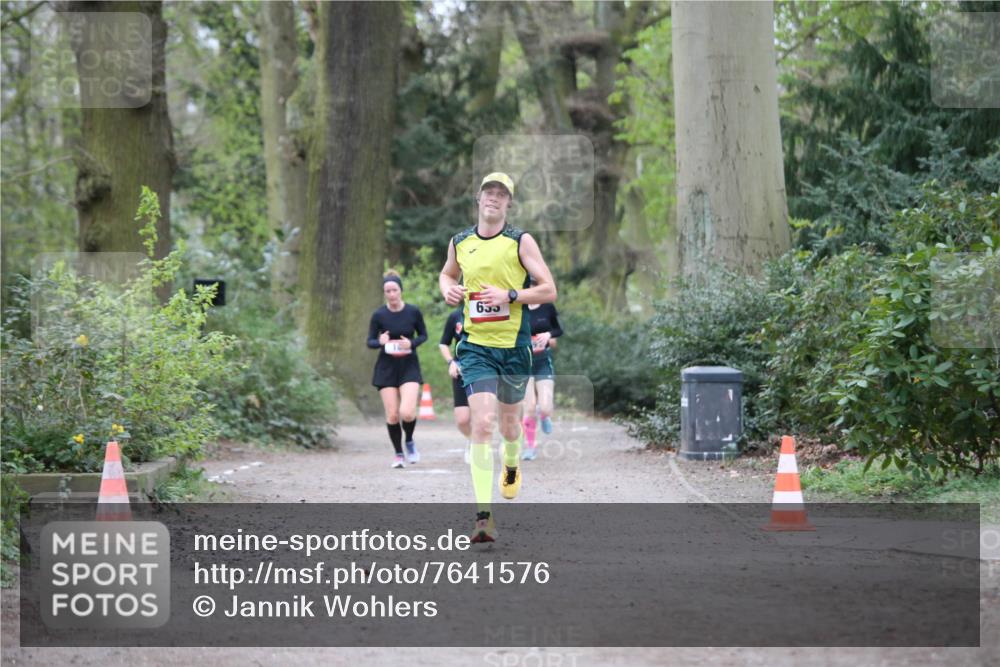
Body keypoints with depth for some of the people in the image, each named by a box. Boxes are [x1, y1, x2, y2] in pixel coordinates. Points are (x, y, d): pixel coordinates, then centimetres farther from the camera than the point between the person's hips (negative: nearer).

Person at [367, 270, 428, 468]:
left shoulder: (413, 312, -5)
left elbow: (423, 335, 7)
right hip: (386, 368, 1)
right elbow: (370, 342, 2)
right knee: (392, 415, -2)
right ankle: (398, 454, 19)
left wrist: (411, 343, -13)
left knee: (407, 413, -17)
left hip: (409, 366, -1)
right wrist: (381, 342, -20)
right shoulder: (379, 315, -5)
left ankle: (409, 441, 14)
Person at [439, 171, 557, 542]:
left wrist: (509, 295, -18)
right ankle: (483, 516, -20)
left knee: (509, 421, 16)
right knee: (482, 423, -16)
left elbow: (548, 290, -5)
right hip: (475, 345, 0)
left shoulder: (521, 242, -3)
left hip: (514, 345, 0)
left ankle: (512, 467, 54)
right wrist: (448, 290, 3)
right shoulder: (459, 243, 6)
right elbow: (447, 274, 26)